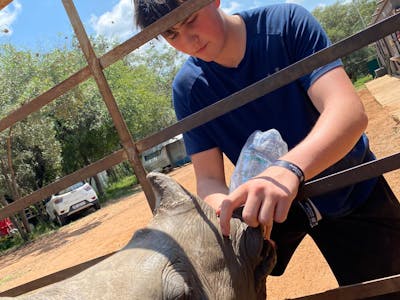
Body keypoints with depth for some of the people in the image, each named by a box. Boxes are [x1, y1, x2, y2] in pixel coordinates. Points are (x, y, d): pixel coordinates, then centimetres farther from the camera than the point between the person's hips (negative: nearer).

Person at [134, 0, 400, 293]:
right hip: (266, 202, 1)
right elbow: (209, 180, -15)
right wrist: (229, 209, -39)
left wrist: (288, 168, -52)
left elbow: (350, 110, -33)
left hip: (351, 192, -1)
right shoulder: (188, 89, -14)